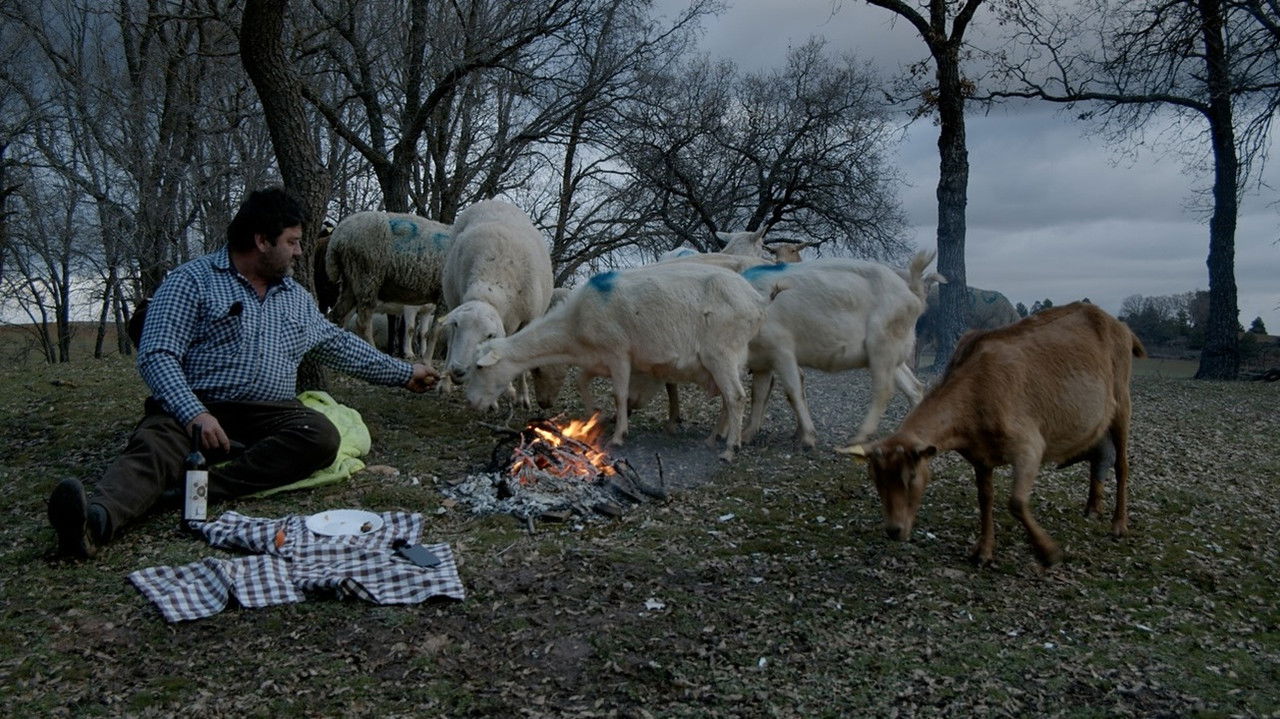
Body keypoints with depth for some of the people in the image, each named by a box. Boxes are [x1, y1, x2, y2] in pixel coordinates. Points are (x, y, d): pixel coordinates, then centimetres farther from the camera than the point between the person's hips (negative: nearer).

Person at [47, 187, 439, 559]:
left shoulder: (296, 297, 22)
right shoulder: (193, 281, 1)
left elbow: (339, 343, 33)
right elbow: (157, 356, -9)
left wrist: (405, 373, 34)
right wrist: (195, 414, -24)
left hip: (269, 416, 5)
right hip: (195, 408, -4)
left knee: (322, 436, -27)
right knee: (154, 448, -36)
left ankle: (201, 485, -35)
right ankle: (97, 518, -63)